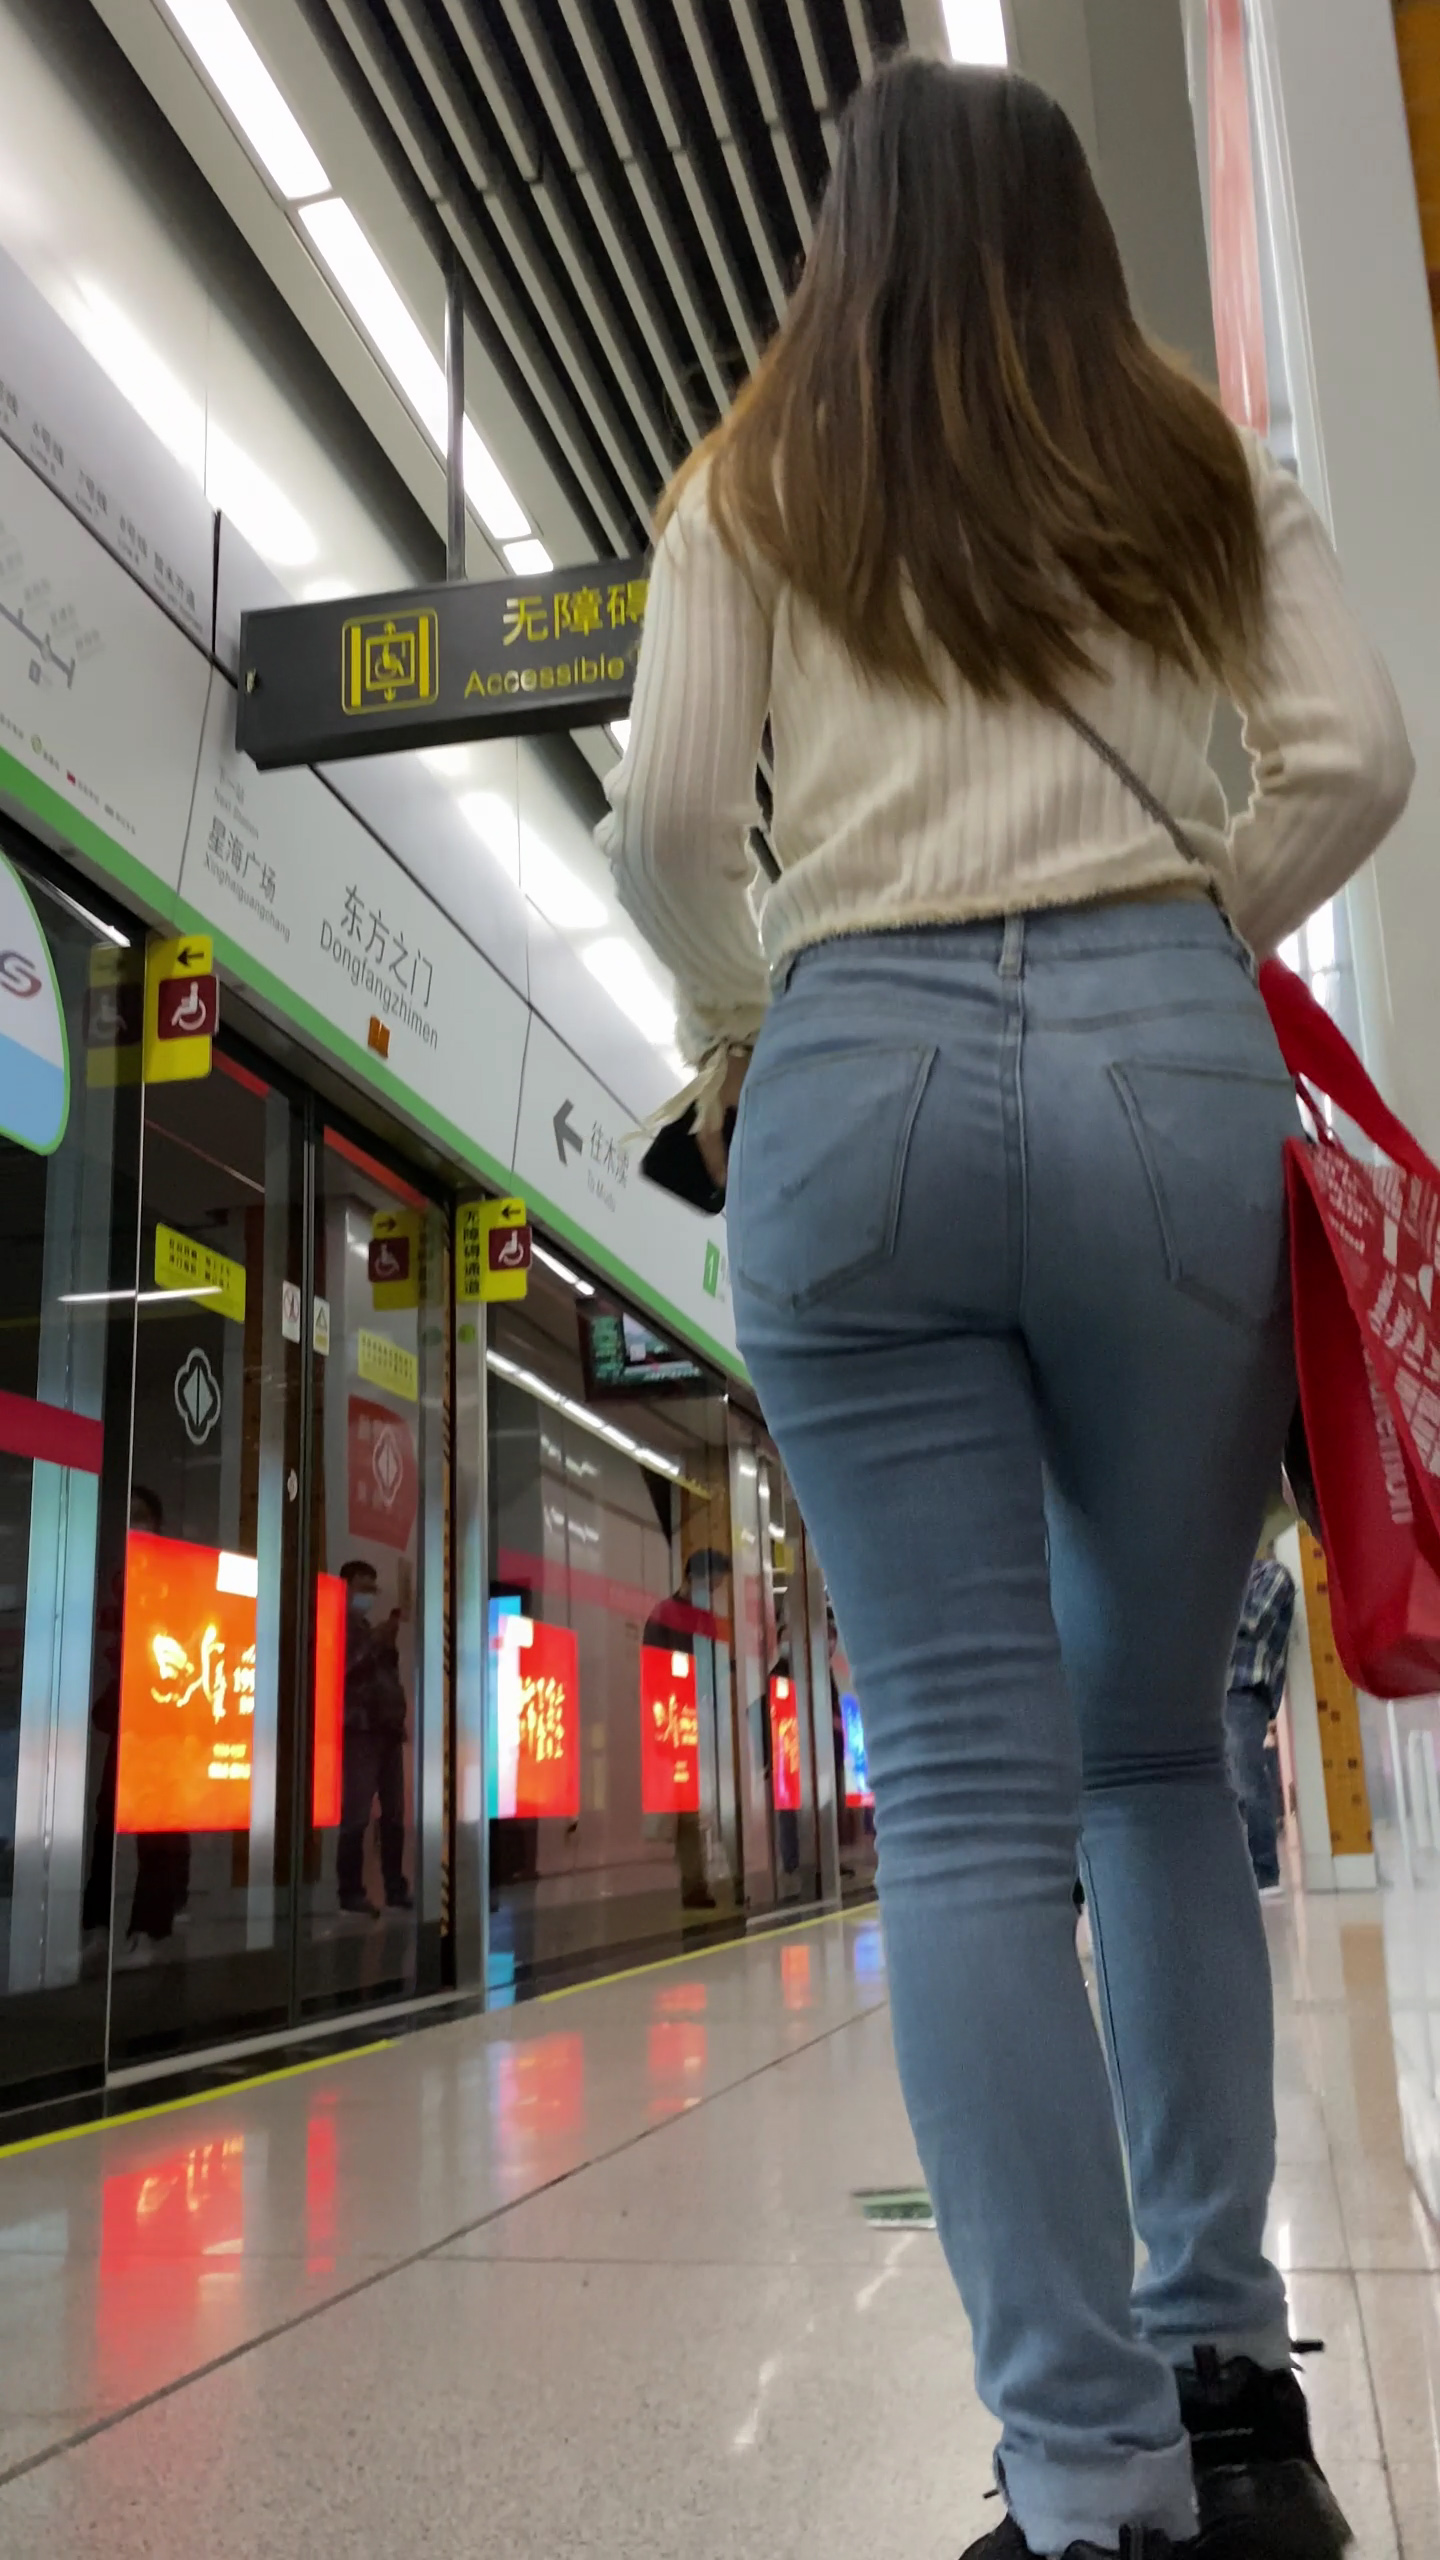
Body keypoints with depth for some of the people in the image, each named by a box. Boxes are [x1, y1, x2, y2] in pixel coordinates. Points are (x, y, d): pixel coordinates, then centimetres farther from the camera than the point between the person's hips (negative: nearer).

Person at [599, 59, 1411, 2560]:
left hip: (863, 1073, -1)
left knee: (968, 1795, -2)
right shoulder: (1202, 459, 18)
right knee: (1156, 1746, 12)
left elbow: (666, 820, 3)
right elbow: (1353, 757, 6)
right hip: (1167, 1064, 2)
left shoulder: (752, 483, 15)